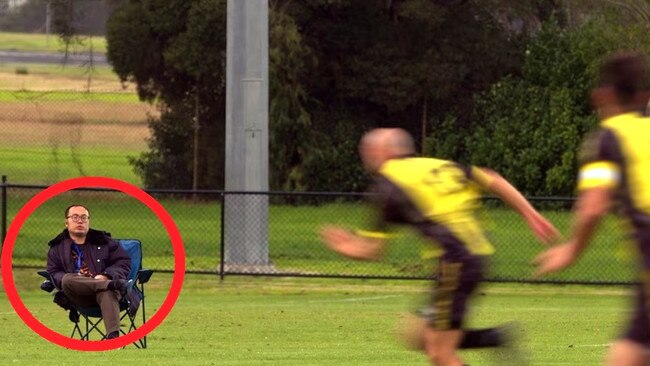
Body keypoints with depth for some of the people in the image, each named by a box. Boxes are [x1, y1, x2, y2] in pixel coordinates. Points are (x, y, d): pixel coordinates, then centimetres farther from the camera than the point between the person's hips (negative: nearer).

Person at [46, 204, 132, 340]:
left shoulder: (103, 241, 22)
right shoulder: (57, 247, 23)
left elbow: (124, 262, 14)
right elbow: (54, 273, 14)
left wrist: (106, 276, -7)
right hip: (79, 297, 1)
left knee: (108, 293, -39)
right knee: (67, 280, -34)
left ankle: (113, 335, -60)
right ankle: (112, 284, -42)